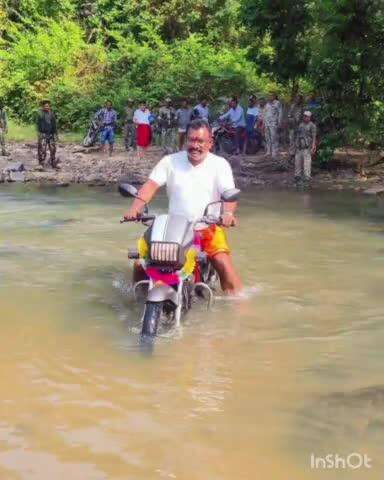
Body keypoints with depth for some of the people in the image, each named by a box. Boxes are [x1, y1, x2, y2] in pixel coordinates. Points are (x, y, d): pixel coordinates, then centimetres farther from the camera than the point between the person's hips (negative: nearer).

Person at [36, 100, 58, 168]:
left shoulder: (52, 114, 11)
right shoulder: (40, 114, -2)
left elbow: (55, 124, 14)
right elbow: (38, 124, -4)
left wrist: (55, 133, 10)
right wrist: (39, 133, -12)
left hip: (51, 134, 5)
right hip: (43, 134, -5)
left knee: (53, 149, 7)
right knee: (42, 150, -8)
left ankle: (53, 164, 16)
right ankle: (41, 164, -2)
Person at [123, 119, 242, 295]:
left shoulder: (220, 164, 2)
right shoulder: (170, 161, 5)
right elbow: (151, 185, -6)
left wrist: (228, 212, -33)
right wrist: (136, 207, -24)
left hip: (208, 228, -1)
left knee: (224, 264, -23)